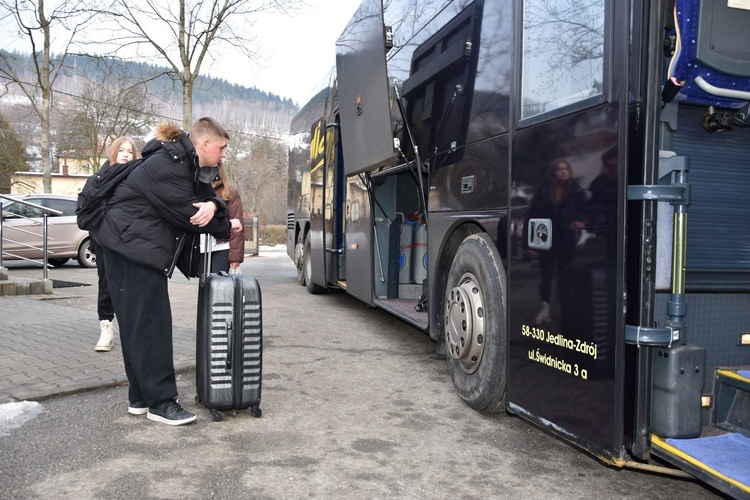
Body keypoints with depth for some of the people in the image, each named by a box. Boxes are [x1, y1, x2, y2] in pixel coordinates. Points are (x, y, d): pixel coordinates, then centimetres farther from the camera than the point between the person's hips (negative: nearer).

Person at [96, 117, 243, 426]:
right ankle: (160, 402, -3)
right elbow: (188, 214, -20)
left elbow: (206, 196, 7)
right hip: (131, 246, -10)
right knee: (149, 324, -9)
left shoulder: (192, 166, 11)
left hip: (145, 248, 10)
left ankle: (140, 398, 19)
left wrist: (212, 206, -18)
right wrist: (226, 227, -5)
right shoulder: (168, 165, -19)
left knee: (139, 325, 11)